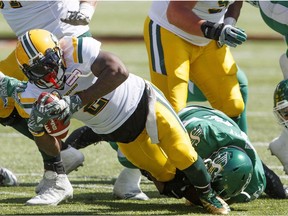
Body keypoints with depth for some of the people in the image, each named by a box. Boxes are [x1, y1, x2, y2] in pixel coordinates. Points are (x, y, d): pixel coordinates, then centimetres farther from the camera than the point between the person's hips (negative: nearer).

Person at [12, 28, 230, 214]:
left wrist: (76, 101, -45)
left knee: (182, 154, -10)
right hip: (118, 132, 4)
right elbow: (52, 149, -12)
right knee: (167, 175, 6)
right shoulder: (34, 96, -16)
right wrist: (36, 127, -35)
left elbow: (119, 72, -43)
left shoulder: (75, 50, -30)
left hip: (138, 100, -4)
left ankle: (208, 194, 17)